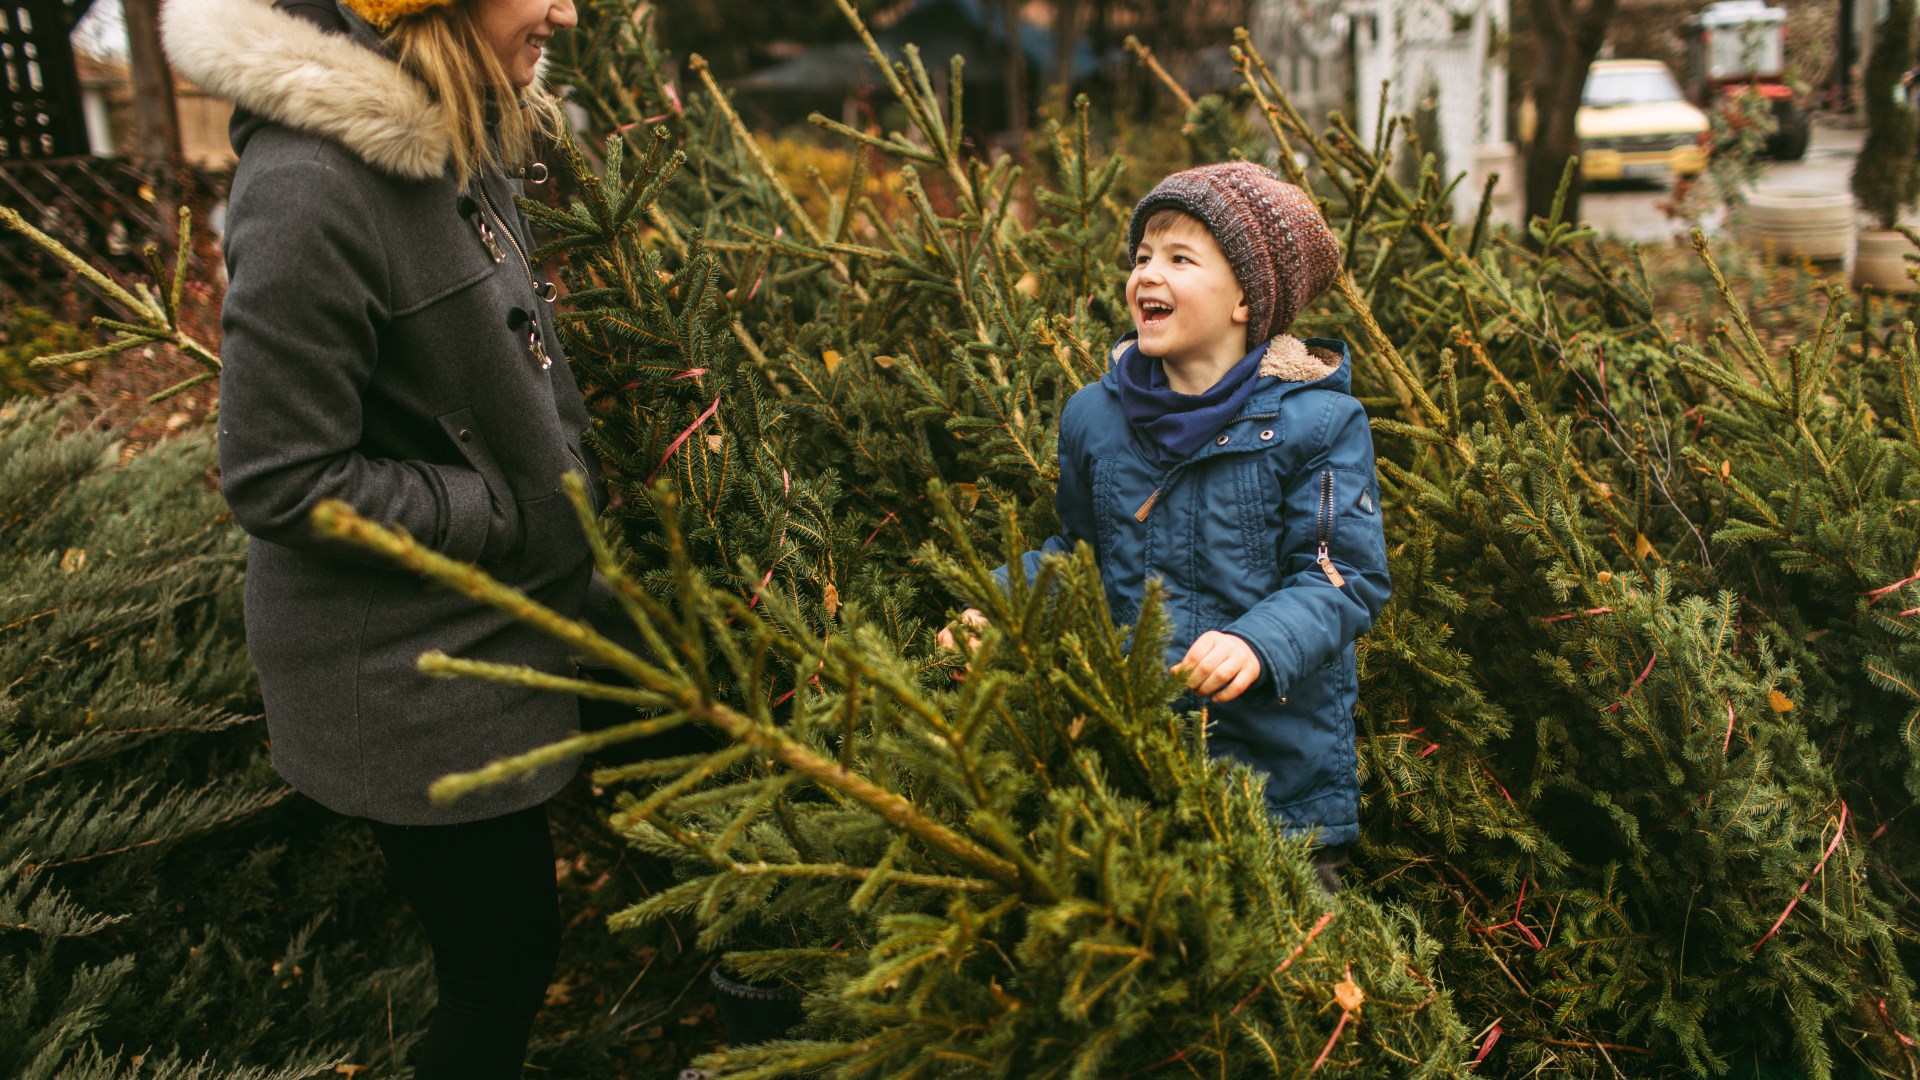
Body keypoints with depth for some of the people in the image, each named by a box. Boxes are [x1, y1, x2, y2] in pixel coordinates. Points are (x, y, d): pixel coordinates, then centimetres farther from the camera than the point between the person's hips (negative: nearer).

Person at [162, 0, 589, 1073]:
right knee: (502, 965, 8)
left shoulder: (461, 150, 3)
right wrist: (516, 518, -18)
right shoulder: (311, 186, -26)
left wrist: (579, 487, 5)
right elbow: (281, 482, -23)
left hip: (497, 627, 8)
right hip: (406, 677, -8)